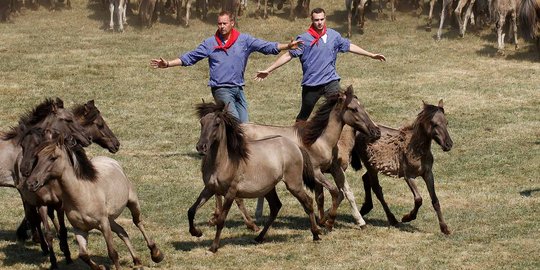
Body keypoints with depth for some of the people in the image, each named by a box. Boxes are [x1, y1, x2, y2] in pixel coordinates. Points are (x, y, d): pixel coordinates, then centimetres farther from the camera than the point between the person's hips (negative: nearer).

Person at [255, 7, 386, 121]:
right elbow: (288, 55, -6)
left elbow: (349, 46, 16)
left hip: (330, 81, 2)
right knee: (304, 115, 11)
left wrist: (371, 55, 19)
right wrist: (268, 70, -9)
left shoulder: (334, 35, 4)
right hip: (311, 84, -2)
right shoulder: (304, 39, -7)